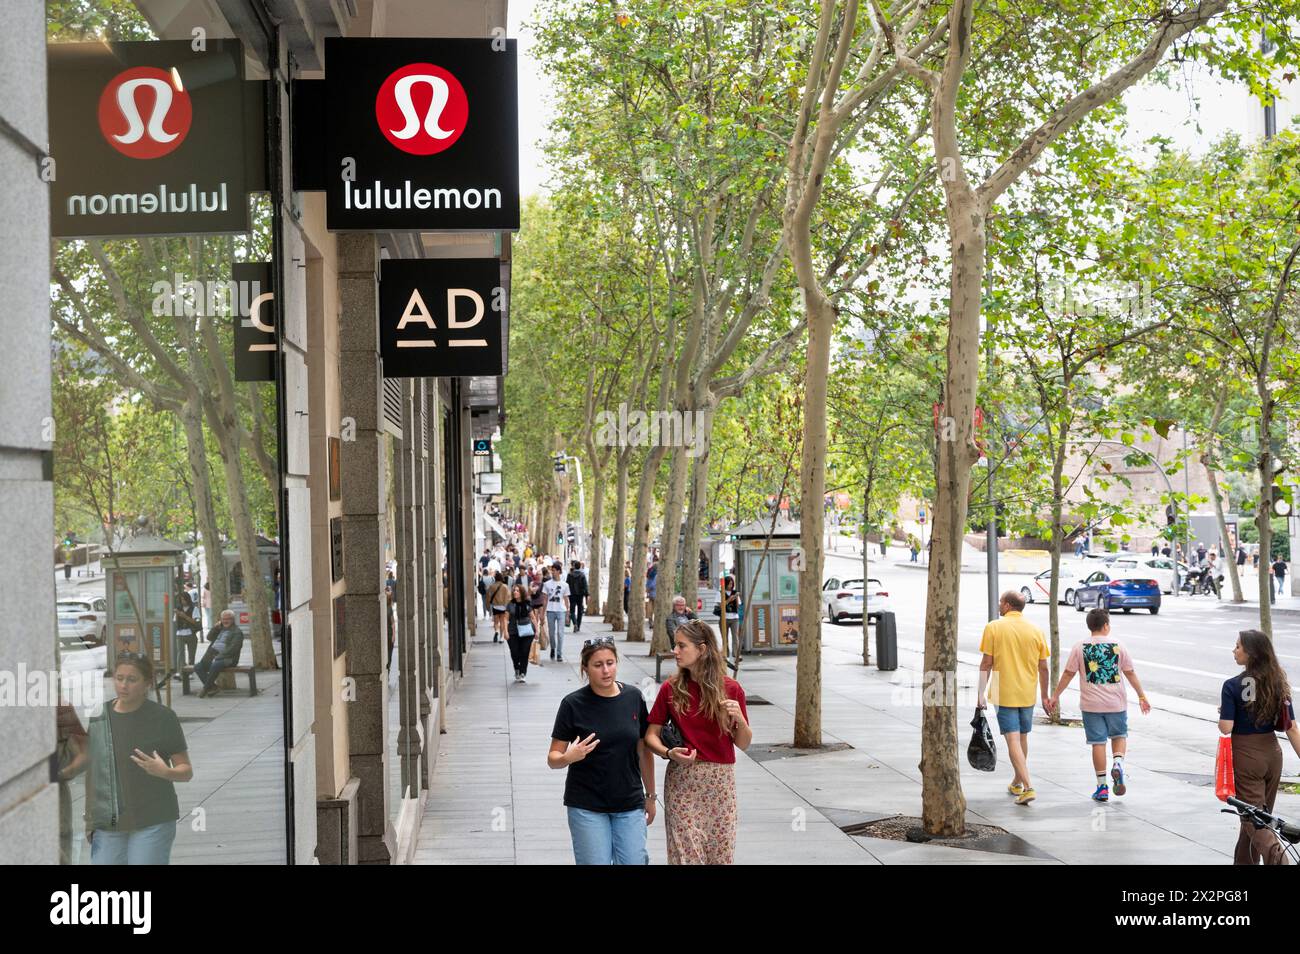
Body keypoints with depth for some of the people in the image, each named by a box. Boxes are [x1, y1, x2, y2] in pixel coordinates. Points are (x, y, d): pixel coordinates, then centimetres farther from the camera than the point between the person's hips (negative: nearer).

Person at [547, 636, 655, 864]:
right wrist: (568, 757, -27)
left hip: (630, 804, 3)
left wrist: (650, 796, 13)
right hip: (587, 807, -2)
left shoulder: (634, 698, 1)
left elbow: (644, 752, 10)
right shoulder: (573, 704, -8)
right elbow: (553, 759, -6)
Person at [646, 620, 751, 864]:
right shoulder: (671, 688, -2)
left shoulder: (731, 688, -2)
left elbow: (743, 744, 2)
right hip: (682, 781, -1)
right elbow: (651, 734, 3)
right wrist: (669, 752, -16)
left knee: (721, 854, 6)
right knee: (686, 853, -3)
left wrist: (739, 718, -17)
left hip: (721, 782, 1)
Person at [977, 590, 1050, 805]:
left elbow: (986, 664, -8)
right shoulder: (1035, 630, 3)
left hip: (1004, 694, -4)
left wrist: (981, 693, -2)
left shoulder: (994, 628, -7)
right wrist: (1045, 696, 14)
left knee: (1013, 740, -6)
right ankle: (1017, 782, 33)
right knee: (1022, 738, 19)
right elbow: (1043, 668, 5)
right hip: (1027, 694, 4)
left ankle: (1028, 787, -18)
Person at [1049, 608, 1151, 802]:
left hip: (1091, 704, 0)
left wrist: (1055, 696, 6)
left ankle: (1102, 786, 5)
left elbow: (1068, 674, -3)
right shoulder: (1117, 646, -1)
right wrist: (1141, 696, 13)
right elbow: (1130, 673, 4)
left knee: (1098, 742, 4)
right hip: (1116, 703, 0)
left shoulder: (1080, 647, -3)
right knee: (1119, 735, 20)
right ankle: (1118, 764, -9)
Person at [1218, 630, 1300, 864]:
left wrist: (1221, 713, 3)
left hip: (1245, 756, -5)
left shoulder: (1233, 686, -15)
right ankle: (1244, 862, 31)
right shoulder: (1278, 683, 0)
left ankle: (1276, 857, -25)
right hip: (1272, 754, 5)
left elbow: (1226, 727, -19)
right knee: (1260, 814, 18)